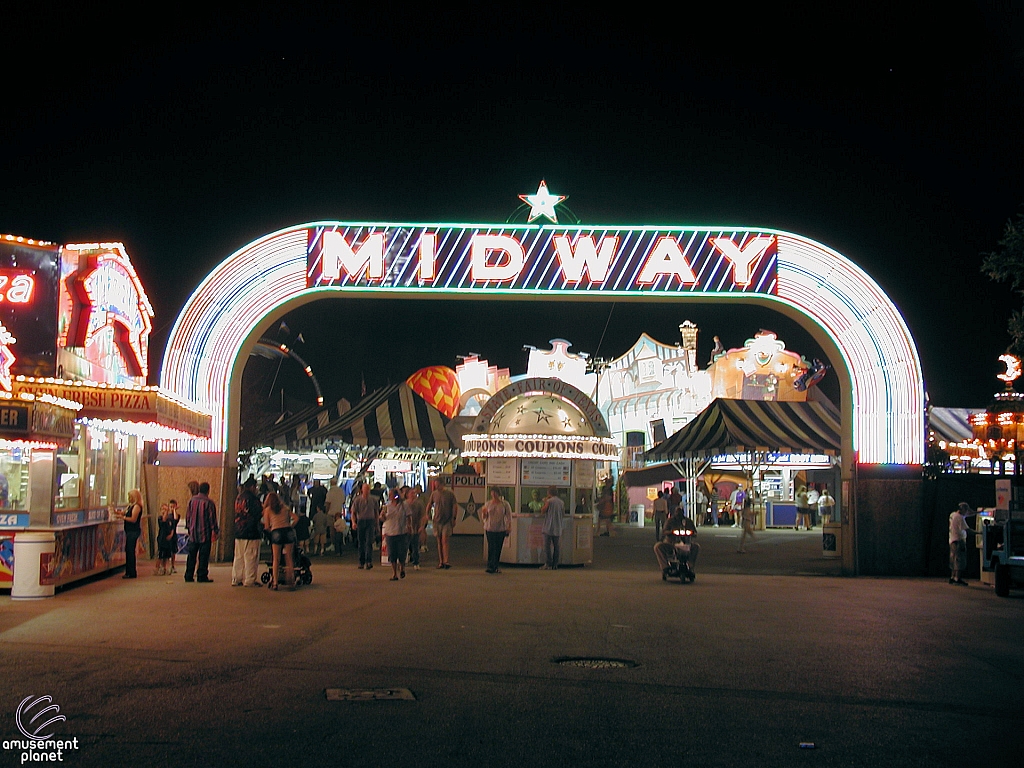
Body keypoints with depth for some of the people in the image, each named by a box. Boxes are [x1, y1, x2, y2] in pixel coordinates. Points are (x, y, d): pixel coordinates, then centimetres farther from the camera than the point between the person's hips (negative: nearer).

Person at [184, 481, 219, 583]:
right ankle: (202, 576, -1)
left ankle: (189, 576, 12)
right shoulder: (209, 502, -11)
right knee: (203, 556, 0)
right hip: (205, 533, -5)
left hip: (193, 533, 5)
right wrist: (215, 531, 1)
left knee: (191, 555, 11)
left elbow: (187, 515, 9)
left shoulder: (191, 500, 3)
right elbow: (212, 518, -9)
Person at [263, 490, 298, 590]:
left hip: (276, 532, -2)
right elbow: (296, 518, 9)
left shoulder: (267, 510, 11)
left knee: (276, 559, 4)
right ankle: (291, 581, 6)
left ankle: (275, 582, 0)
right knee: (289, 558, 8)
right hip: (288, 531, 2)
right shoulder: (285, 507, 18)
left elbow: (267, 527, 7)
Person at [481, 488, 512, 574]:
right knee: (491, 547, -8)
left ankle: (495, 566, 10)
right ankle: (490, 566, -8)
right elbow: (484, 517, 13)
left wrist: (509, 526, -9)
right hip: (490, 529, 1)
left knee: (498, 548, 2)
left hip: (501, 529, 0)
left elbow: (509, 516, 2)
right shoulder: (488, 504, 9)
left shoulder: (505, 504, 3)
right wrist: (484, 513, -10)